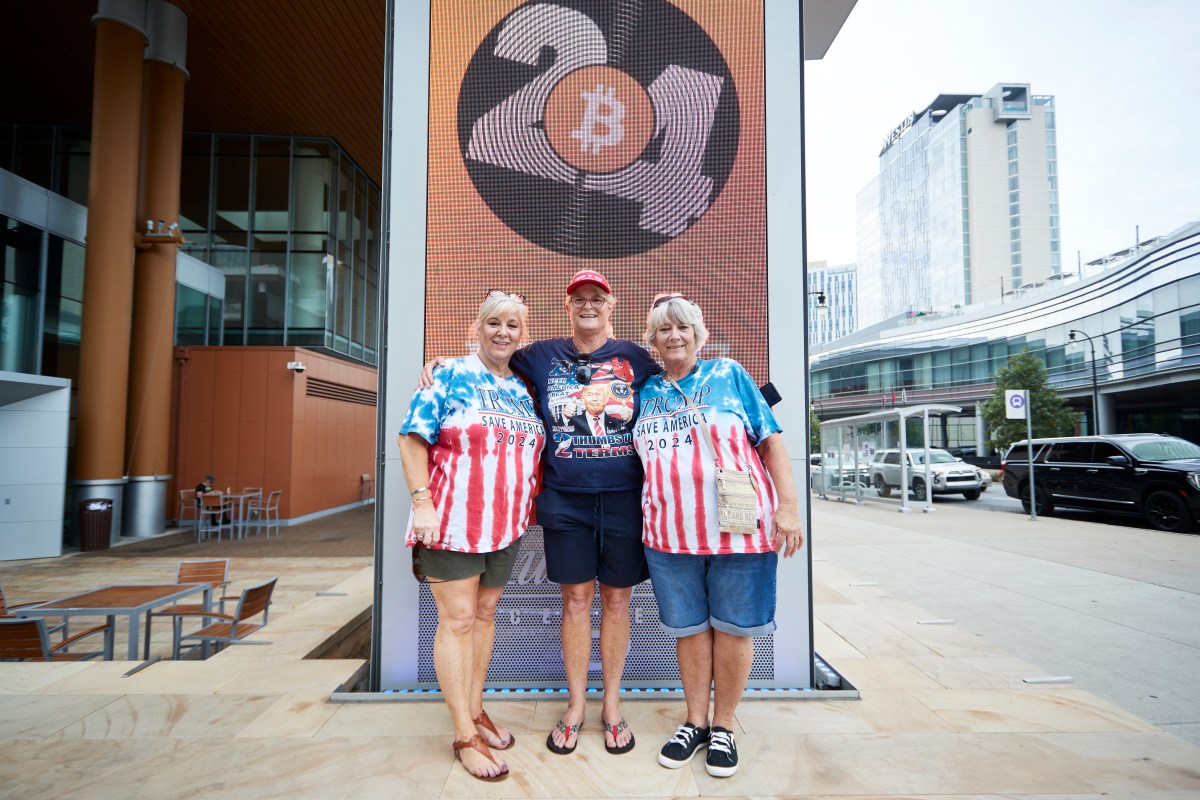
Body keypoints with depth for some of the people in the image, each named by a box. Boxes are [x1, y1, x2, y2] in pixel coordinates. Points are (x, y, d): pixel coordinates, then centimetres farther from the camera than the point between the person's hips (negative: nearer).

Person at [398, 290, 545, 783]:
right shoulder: (451, 378, -6)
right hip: (452, 521, -5)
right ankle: (465, 735, 13)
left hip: (506, 525, 6)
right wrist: (422, 502, -16)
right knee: (457, 619, 0)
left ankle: (474, 709, 32)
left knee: (485, 614, 15)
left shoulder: (523, 392, 11)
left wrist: (529, 506, 9)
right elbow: (412, 438, -9)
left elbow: (534, 453, 17)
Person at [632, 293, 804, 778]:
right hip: (670, 536, 3)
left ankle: (723, 727, 27)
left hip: (739, 530, -2)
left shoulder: (728, 375, 2)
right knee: (689, 629, 13)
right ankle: (695, 721, 31)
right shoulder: (646, 392, 9)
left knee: (732, 628, 8)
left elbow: (771, 440, -2)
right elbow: (638, 458, 17)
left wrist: (788, 505, -9)